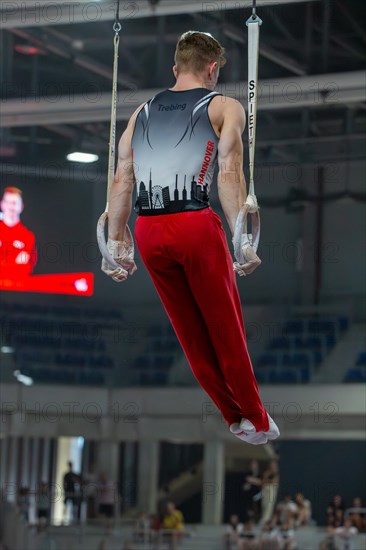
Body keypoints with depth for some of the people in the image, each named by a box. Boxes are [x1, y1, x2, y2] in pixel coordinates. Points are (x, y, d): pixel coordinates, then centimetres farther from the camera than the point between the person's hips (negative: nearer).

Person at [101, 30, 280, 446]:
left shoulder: (143, 112, 21)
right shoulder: (224, 108, 8)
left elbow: (121, 181, 15)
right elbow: (229, 175, -5)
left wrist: (116, 244, 18)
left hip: (147, 232, 4)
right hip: (195, 224, -4)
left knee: (190, 333, 14)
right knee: (225, 328, 8)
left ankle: (235, 417, 22)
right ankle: (257, 422, 16)